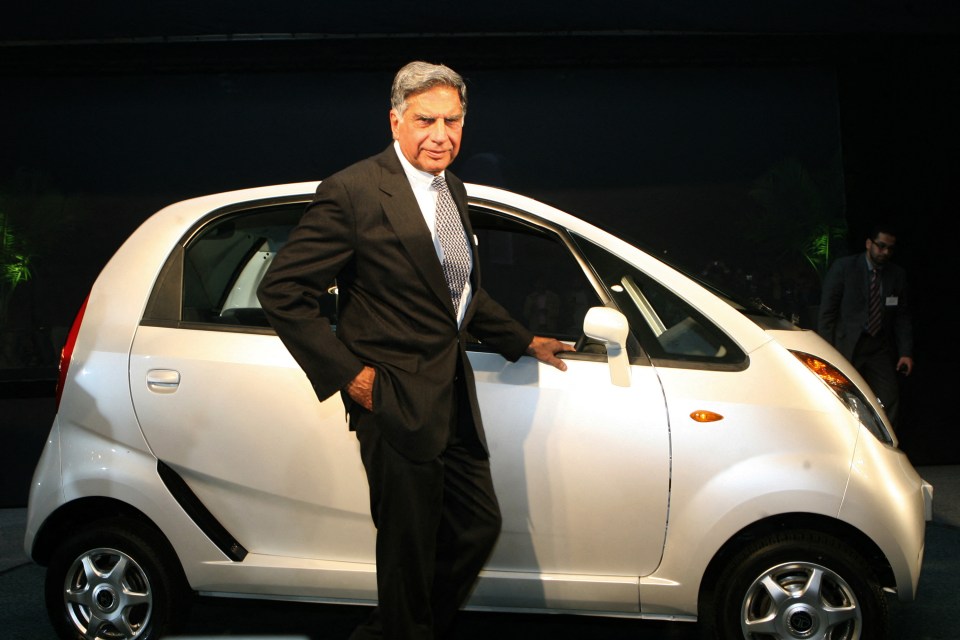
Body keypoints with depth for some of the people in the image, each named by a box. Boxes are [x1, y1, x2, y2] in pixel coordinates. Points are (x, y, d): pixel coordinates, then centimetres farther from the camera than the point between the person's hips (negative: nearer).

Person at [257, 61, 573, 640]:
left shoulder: (453, 190, 11)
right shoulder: (353, 192, -15)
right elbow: (282, 292, -16)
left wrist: (525, 342, 24)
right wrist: (349, 373, -18)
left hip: (455, 395, 9)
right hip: (397, 402, -8)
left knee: (479, 527, 18)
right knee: (410, 551, 5)